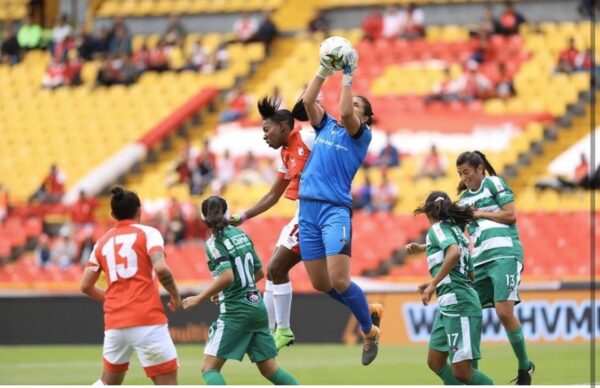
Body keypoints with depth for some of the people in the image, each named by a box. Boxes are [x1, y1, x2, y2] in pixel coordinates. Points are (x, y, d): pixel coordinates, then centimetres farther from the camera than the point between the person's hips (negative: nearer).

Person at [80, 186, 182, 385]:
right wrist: (175, 295, 2)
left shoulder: (102, 242, 16)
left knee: (109, 382, 22)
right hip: (147, 320, -5)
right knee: (167, 382, -3)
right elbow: (161, 269, -14)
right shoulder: (147, 233, 2)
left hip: (114, 322, 5)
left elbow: (86, 286, 16)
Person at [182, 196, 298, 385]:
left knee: (209, 368, -5)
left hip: (235, 311, -7)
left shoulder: (215, 243, -10)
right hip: (257, 306, 7)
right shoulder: (241, 235, 11)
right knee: (269, 369, 13)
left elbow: (227, 276, -23)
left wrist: (198, 298, -17)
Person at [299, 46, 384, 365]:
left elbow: (344, 113, -15)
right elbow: (308, 100, 6)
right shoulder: (325, 126, 18)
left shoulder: (361, 135, 3)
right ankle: (369, 311, 28)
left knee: (339, 280, -16)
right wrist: (325, 69, 2)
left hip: (336, 210, -6)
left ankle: (370, 330, 4)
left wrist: (348, 77, -10)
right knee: (320, 284, 6)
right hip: (308, 208, 6)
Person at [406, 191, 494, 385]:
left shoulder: (437, 228, -6)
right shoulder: (455, 229, 19)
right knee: (435, 362, 15)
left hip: (458, 304, -10)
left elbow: (454, 253, -27)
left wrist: (434, 284, -23)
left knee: (461, 372, -12)